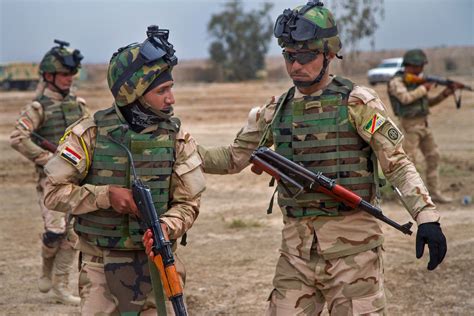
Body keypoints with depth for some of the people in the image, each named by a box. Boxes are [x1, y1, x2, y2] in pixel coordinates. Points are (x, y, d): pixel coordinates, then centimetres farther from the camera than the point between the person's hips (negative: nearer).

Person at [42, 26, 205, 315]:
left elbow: (188, 202, -1)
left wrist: (166, 227, -22)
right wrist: (106, 194, -19)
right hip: (101, 265, -1)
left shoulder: (176, 137, -3)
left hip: (156, 260, 1)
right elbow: (54, 193, -6)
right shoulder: (90, 134, -8)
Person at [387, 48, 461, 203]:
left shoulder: (417, 81, 14)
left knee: (434, 157, 6)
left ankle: (434, 192, 10)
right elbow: (406, 98, -26)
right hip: (409, 125, -8)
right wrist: (424, 88, -13)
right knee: (409, 160, -7)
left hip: (423, 124, 8)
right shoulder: (396, 82, -10)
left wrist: (445, 94, 4)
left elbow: (429, 102, 19)